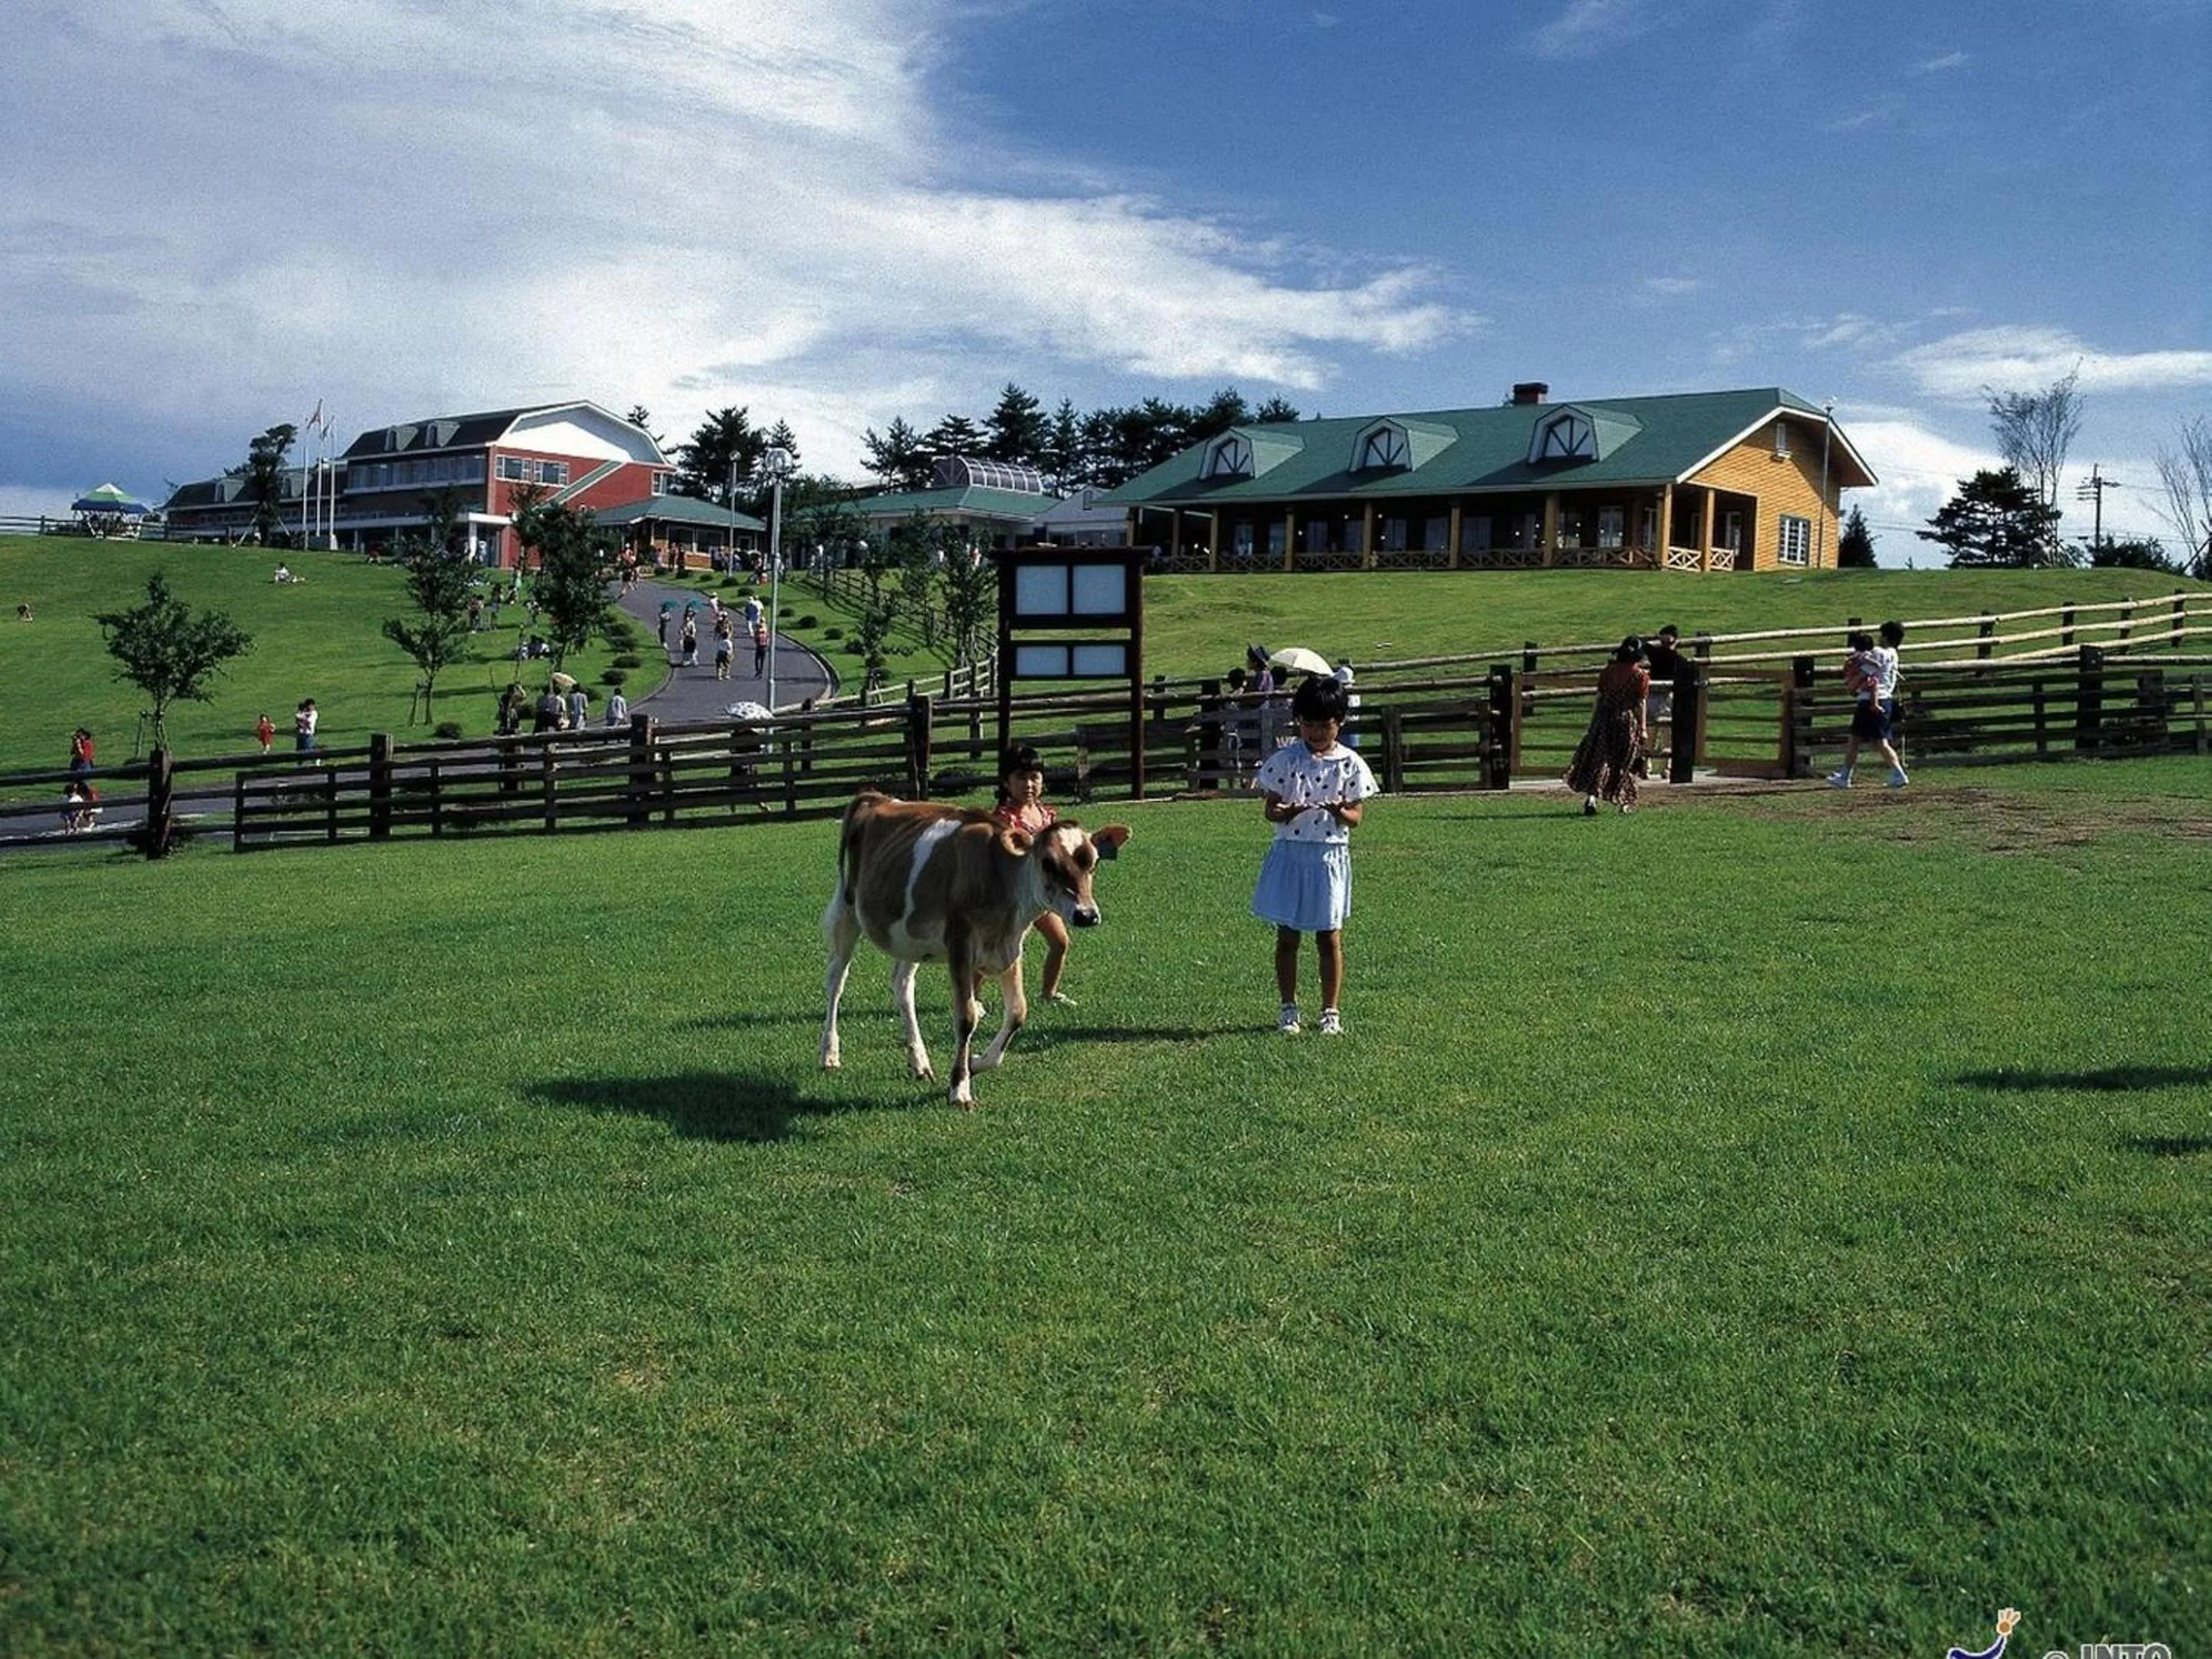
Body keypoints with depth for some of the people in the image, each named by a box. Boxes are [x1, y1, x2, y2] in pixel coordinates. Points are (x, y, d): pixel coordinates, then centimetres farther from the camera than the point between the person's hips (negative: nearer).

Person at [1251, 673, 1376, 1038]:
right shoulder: (1285, 760, -1)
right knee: (1287, 935, 6)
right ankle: (1289, 1009, 17)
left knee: (1329, 937, 4)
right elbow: (1269, 808, -1)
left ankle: (1331, 1011, 13)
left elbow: (1357, 817, -1)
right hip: (1289, 853, 1)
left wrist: (1340, 812, -24)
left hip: (1330, 855, -1)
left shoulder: (1350, 764, -1)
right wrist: (1286, 812, -24)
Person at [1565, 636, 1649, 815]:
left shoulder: (1608, 671, 4)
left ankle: (1591, 798, -14)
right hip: (1627, 720, -2)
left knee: (1598, 759, 1)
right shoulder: (1640, 676, -6)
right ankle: (1624, 802, 17)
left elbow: (1599, 698, 6)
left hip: (1604, 718, 2)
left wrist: (1593, 722, 13)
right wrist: (1642, 728, 1)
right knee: (1624, 762, 10)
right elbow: (1640, 704, -6)